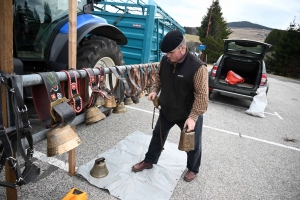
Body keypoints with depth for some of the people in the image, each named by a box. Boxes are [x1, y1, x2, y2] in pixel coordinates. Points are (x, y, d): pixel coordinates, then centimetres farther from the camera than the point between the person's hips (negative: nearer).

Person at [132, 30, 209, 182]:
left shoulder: (197, 67, -27)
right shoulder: (165, 60, -8)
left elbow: (201, 95, -24)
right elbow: (158, 77, 11)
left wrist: (193, 117, -28)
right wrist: (154, 90, -6)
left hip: (188, 114, -5)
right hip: (166, 110, 5)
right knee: (158, 136, 19)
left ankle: (193, 169, 41)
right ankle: (149, 161, 41)